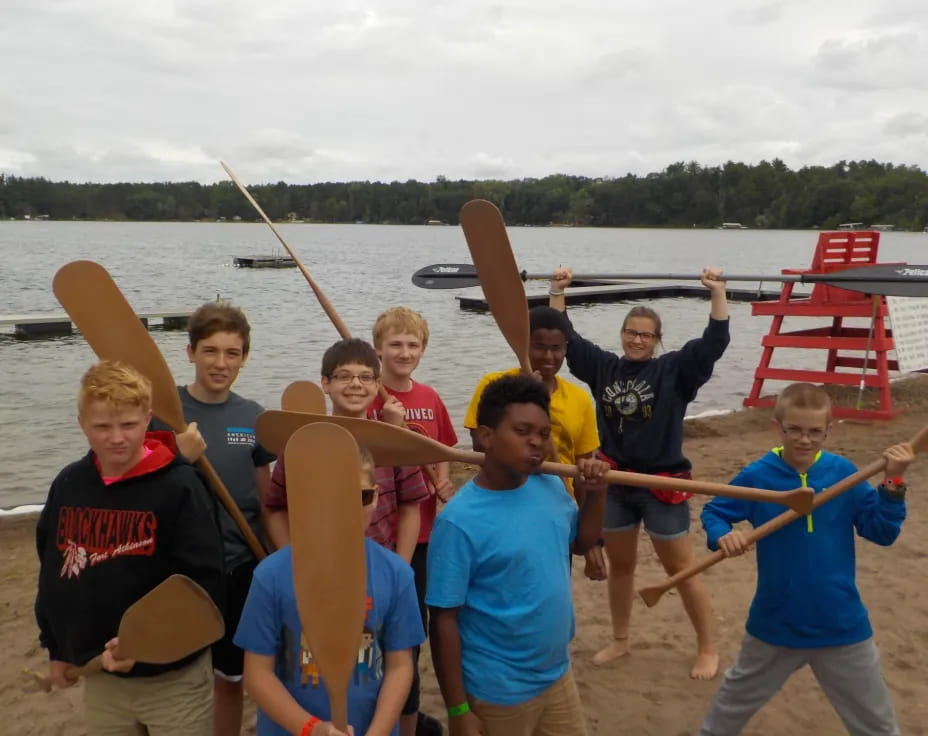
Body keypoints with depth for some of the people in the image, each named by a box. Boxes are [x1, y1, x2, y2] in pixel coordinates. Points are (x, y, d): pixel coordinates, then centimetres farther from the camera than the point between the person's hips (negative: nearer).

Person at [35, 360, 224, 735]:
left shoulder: (179, 486, -17)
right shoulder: (67, 484, 0)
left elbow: (204, 581, -19)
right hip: (99, 674, 5)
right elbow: (52, 570, 11)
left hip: (172, 676, -5)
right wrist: (56, 648, 14)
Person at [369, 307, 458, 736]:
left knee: (417, 621, 19)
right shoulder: (369, 399, -13)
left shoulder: (430, 398, 5)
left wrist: (444, 483, 0)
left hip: (424, 526, 6)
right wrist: (388, 426, -30)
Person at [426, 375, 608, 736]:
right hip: (498, 694, -6)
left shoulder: (551, 487, -4)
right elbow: (444, 620, -18)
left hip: (558, 675, 6)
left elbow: (581, 542, 15)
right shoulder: (460, 521, -22)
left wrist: (594, 494, -2)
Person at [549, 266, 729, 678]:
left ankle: (707, 649, 22)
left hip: (662, 484, -4)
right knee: (619, 566, 18)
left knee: (681, 569, 6)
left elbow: (715, 341, -16)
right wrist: (558, 292, 0)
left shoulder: (674, 370, -6)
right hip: (614, 485, 4)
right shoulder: (603, 367, 3)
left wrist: (717, 293, -23)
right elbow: (564, 338, 4)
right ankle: (619, 641, 35)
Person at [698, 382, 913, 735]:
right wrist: (723, 535, -21)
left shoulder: (843, 472, -8)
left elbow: (882, 531, -8)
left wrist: (893, 483, -21)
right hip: (775, 624, 0)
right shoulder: (757, 476, -11)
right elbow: (713, 513, -1)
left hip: (842, 625, 1)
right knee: (732, 705, 22)